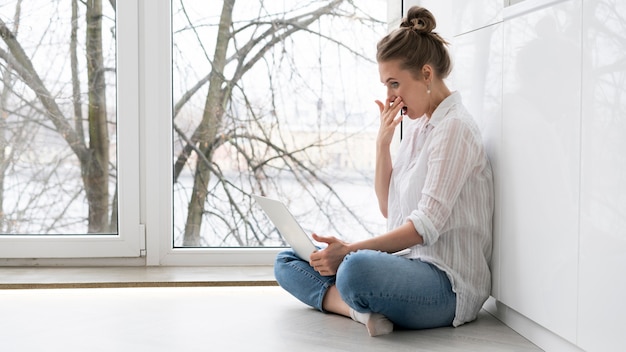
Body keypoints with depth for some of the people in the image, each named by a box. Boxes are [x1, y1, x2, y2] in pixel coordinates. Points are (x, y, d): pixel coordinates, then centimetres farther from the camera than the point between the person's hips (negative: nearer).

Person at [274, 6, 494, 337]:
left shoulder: (454, 128, -11)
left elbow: (426, 226, -19)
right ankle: (361, 306, -15)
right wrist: (383, 140, 4)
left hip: (448, 282, -10)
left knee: (358, 268, -43)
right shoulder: (416, 127, 16)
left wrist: (350, 250, -27)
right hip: (415, 266, 10)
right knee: (287, 263, 4)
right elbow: (388, 208, 16)